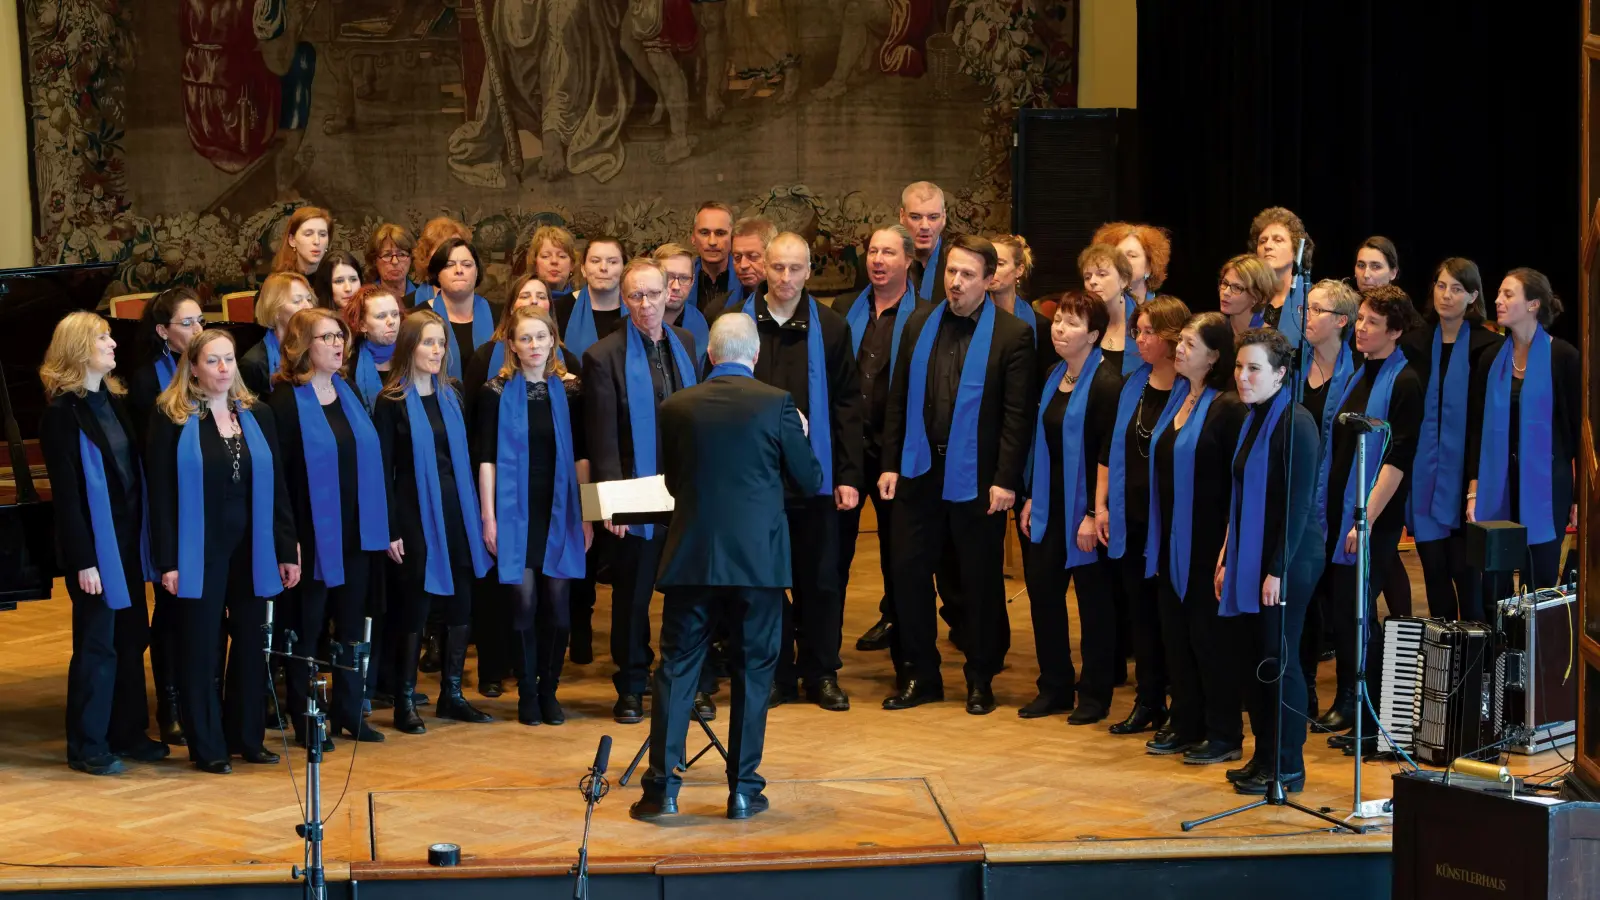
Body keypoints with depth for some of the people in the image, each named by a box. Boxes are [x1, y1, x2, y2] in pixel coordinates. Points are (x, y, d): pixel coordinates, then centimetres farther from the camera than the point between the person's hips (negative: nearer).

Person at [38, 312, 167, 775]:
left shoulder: (116, 401, 10)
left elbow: (134, 470, 9)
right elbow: (67, 493, -15)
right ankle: (87, 746, 11)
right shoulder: (63, 412, -13)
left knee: (131, 640, 13)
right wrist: (83, 560, -18)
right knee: (96, 645, 0)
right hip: (95, 542, -7)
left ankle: (128, 733, 25)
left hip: (128, 540, 7)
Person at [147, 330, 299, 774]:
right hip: (200, 550, -4)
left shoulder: (257, 415, 8)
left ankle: (247, 737, 20)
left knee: (251, 644, 8)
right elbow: (161, 493, -7)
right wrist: (167, 561, -12)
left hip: (253, 549, 4)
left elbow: (277, 486, 9)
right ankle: (207, 747, 9)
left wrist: (287, 551, 4)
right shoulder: (172, 418, -4)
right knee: (201, 647, 2)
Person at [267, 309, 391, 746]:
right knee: (306, 629, 3)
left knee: (352, 625, 11)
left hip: (356, 532, 6)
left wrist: (381, 525, 9)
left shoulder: (348, 393, 10)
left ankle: (349, 713, 21)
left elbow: (371, 459, 13)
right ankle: (305, 721, 12)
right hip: (312, 536, -6)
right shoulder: (285, 402, -9)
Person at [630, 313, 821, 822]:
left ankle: (662, 789, 5)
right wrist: (798, 437, 19)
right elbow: (810, 482, 1)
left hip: (691, 556, 2)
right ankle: (743, 790, 10)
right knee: (753, 673, 8)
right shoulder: (776, 404, -6)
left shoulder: (676, 408, 1)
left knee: (676, 670, 7)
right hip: (758, 558, -1)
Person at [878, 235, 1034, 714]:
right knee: (909, 573, 5)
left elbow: (1017, 415, -9)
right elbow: (899, 399, 8)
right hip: (919, 472, 4)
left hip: (977, 478, -4)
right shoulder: (920, 324, 7)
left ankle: (980, 680, 19)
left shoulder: (1012, 335, -6)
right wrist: (890, 464, 3)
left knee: (980, 581, 6)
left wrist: (1005, 480, -14)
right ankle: (921, 675, 18)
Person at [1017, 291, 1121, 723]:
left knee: (1093, 599, 4)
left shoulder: (1107, 384, -14)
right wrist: (1031, 498, 11)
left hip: (1085, 509, -7)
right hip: (1049, 507, 7)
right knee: (1042, 592, 8)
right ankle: (1054, 688, 20)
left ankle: (1094, 695, 14)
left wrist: (1094, 514, -19)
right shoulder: (1053, 378, 9)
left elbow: (1109, 456, -17)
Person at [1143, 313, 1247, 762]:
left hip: (1207, 543, -8)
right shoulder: (1176, 400, 10)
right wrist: (1156, 538, 15)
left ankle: (1224, 735, 9)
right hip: (1171, 540, 8)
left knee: (1210, 635, -1)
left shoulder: (1228, 407, -13)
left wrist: (1229, 545, -18)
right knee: (1176, 634, 11)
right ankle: (1185, 726, 21)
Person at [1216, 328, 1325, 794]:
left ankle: (1288, 766, 5)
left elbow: (1299, 503, -18)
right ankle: (1263, 756, 19)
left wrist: (1278, 569, -19)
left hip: (1288, 559, -8)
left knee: (1276, 660, -4)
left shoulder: (1294, 423, -14)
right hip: (1250, 558, 8)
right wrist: (1227, 559, 16)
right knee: (1250, 657, 10)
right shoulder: (1253, 421, 12)